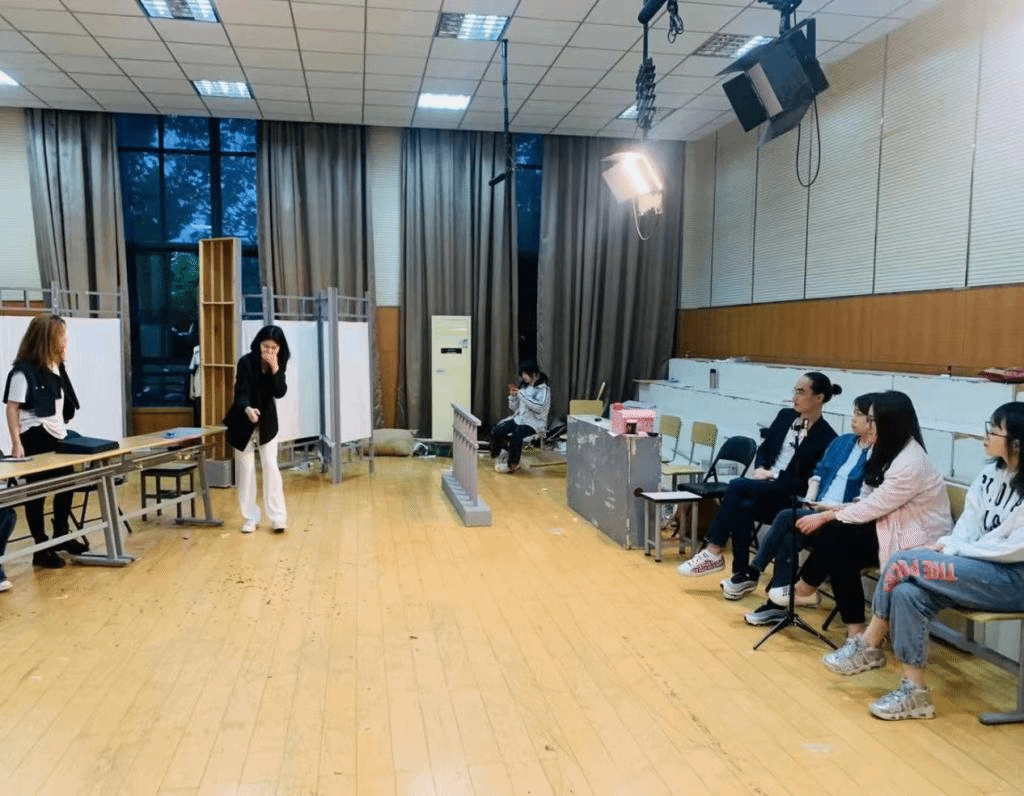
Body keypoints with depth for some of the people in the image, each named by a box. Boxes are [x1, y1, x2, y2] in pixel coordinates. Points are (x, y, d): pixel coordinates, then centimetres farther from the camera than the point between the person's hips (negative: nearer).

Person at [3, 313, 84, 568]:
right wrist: (16, 444, -20)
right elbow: (12, 408, -16)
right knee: (37, 492, 3)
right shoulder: (24, 370, -15)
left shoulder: (57, 368, 10)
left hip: (57, 438, 8)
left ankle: (61, 535, 32)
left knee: (66, 485, 15)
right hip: (35, 440, -8)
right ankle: (42, 548, 13)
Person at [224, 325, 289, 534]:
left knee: (270, 465, -4)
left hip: (267, 421, 2)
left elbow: (280, 393, -17)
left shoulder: (279, 364, -9)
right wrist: (247, 409, -48)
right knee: (246, 468, 4)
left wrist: (275, 369, -30)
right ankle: (250, 517, 13)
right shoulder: (246, 362, -20)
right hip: (244, 421, -2)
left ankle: (278, 516, 0)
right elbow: (241, 393, -27)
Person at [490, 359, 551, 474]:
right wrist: (513, 396, -4)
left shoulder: (543, 389, -7)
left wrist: (522, 395, -22)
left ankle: (513, 464, -13)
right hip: (519, 418, 7)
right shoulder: (524, 386, 13)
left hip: (534, 423, -7)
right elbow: (514, 407, 17)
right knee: (496, 431, -15)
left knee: (516, 436, -33)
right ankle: (501, 456, 2)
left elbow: (540, 408, -24)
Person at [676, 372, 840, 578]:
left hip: (789, 498, -5)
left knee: (737, 486, -27)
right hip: (764, 490, 5)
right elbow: (763, 449, 17)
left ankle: (713, 553, -17)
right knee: (742, 506, -29)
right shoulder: (785, 416, 10)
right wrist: (760, 468, -3)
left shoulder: (827, 438, -8)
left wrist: (772, 475, -15)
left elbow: (808, 484, -11)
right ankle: (742, 575, -19)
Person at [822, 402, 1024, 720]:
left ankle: (869, 644, -7)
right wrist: (948, 543, -11)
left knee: (903, 563, -23)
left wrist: (955, 548, -15)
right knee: (907, 592, -22)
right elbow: (969, 522, 9)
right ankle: (914, 691, -11)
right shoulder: (991, 473, 9)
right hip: (981, 568, 7)